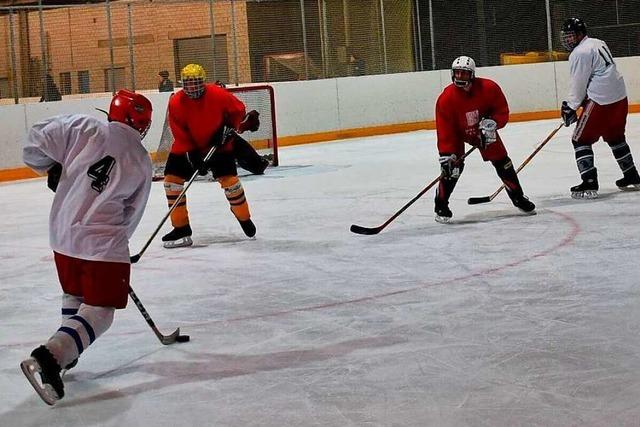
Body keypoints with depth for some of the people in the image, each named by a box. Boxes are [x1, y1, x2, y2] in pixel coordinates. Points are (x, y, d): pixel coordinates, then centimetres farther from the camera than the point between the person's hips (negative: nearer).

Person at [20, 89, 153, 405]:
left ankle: (64, 354, 34)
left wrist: (53, 169, 14)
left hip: (62, 233, 4)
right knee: (99, 311, -1)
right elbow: (131, 215, 10)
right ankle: (48, 357, -21)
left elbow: (37, 141, -4)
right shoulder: (142, 162, 3)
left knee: (74, 294, 27)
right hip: (102, 240, -4)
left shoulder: (85, 129, 0)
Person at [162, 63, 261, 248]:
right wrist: (193, 156, -24)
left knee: (229, 179, -9)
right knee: (172, 178, -9)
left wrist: (229, 128, -17)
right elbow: (180, 136, -17)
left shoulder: (218, 95, -22)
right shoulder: (176, 103, -20)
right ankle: (181, 229, 0)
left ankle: (245, 219, 18)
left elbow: (238, 110, -5)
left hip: (218, 144, -1)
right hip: (186, 146, 1)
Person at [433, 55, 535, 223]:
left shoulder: (488, 88, -26)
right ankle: (441, 206, -4)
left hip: (483, 129, 2)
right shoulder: (446, 99, -29)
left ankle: (518, 197, 19)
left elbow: (502, 111, -13)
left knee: (501, 161, 2)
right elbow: (445, 131, -28)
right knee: (453, 166, -17)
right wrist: (446, 155, -33)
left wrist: (491, 122, -31)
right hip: (457, 132, -2)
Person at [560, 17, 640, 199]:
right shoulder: (598, 43, 17)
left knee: (581, 140, -1)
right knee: (615, 137, 26)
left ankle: (589, 184, -8)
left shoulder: (579, 53, -12)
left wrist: (570, 107, -1)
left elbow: (578, 84, -12)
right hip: (620, 97, 9)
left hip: (601, 101, -9)